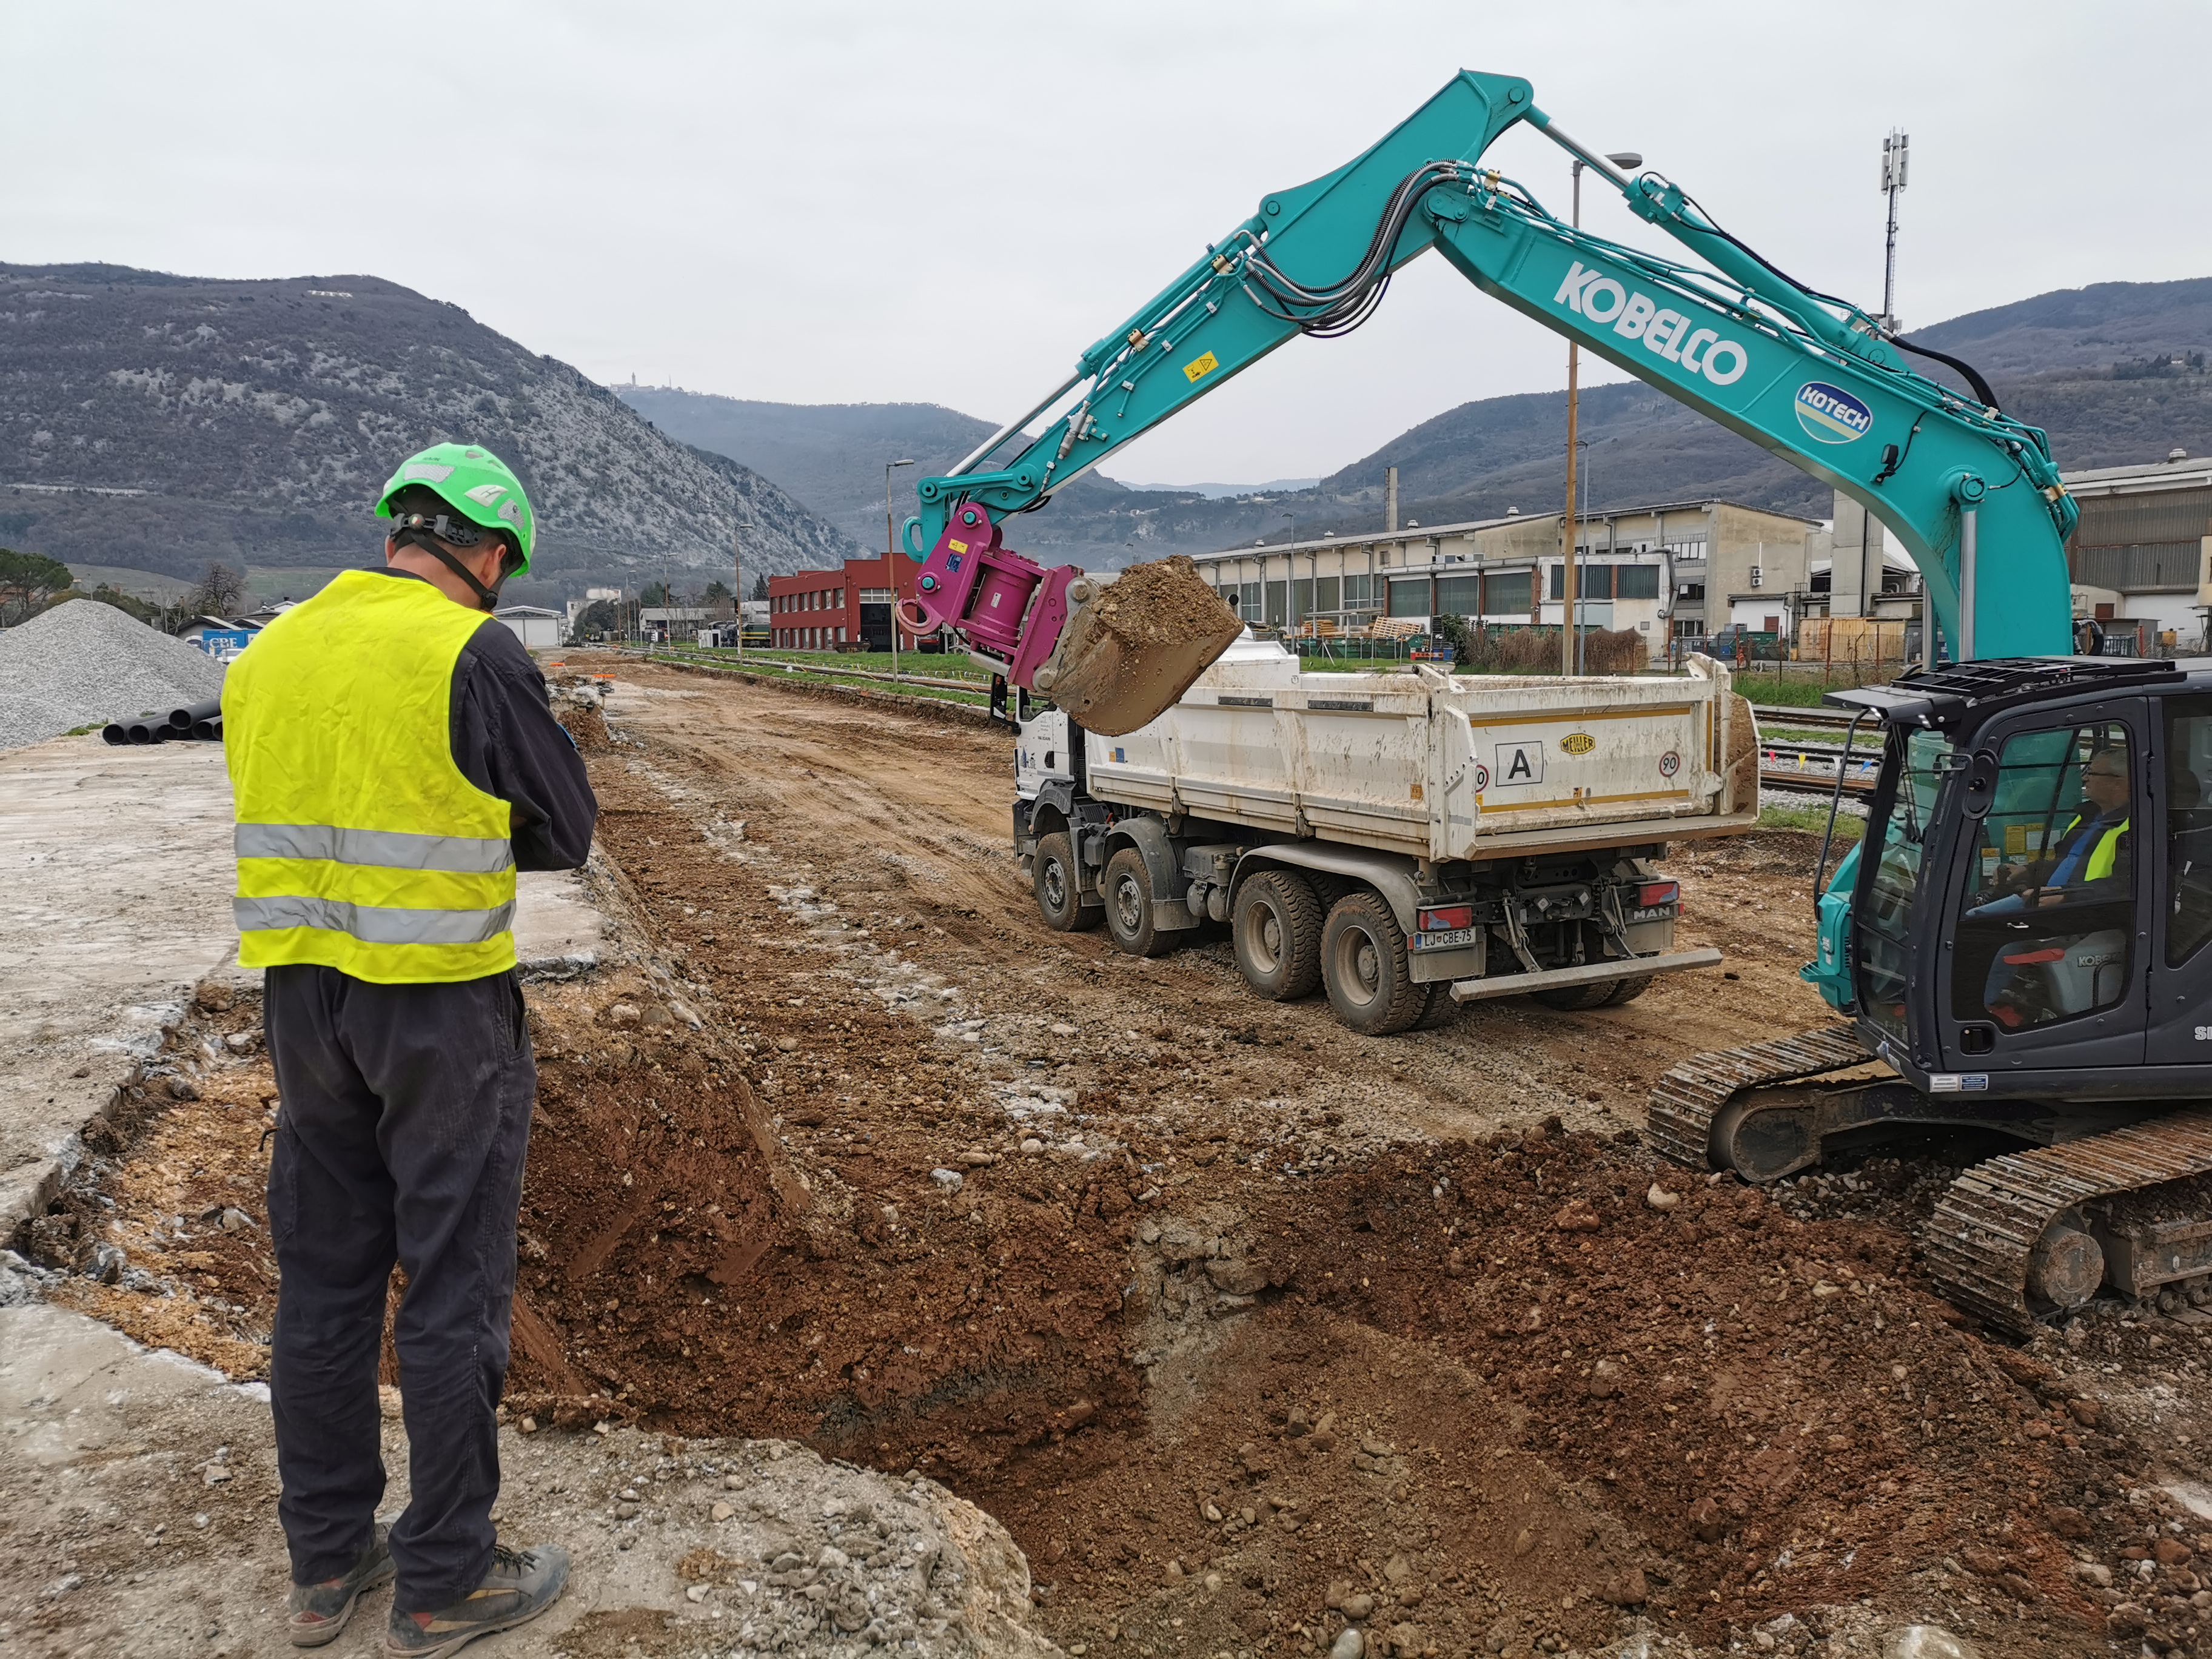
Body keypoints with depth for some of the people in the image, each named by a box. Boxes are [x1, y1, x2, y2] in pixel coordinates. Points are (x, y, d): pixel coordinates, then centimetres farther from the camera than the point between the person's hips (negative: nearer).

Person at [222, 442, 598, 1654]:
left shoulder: (268, 652, 8)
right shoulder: (472, 653, -14)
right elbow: (564, 832, -9)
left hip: (302, 996, 7)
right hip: (441, 1006, -6)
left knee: (323, 1275, 16)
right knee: (451, 1284, 5)